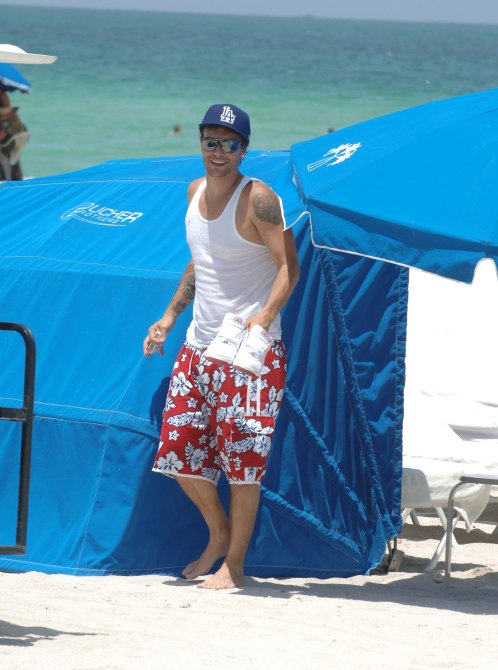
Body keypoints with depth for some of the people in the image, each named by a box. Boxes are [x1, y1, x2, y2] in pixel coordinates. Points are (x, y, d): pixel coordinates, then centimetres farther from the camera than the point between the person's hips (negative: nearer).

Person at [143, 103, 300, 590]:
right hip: (200, 345, 8)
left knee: (242, 458, -6)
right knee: (178, 451, 9)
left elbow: (288, 267, -15)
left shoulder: (258, 199, -12)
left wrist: (261, 321, -28)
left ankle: (234, 564, 4)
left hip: (249, 350, -7)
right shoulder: (196, 192, 11)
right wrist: (170, 316, 22)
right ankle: (219, 534, 31)